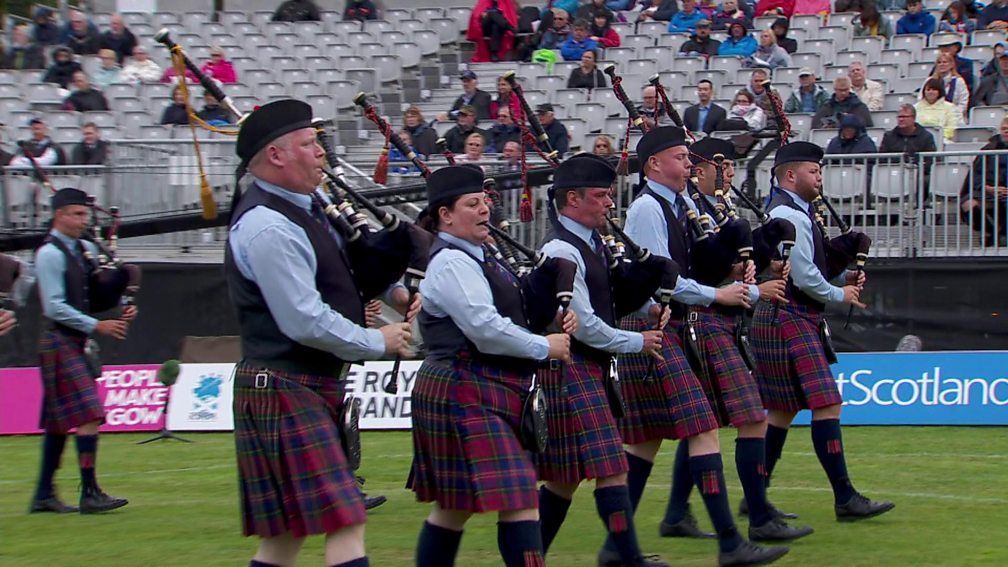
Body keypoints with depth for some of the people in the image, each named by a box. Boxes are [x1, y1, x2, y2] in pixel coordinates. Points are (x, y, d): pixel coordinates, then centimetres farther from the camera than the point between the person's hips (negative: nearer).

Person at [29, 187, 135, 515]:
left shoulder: (86, 250, 13)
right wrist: (97, 326, -18)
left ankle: (44, 494, 17)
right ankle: (89, 494, -12)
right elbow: (55, 307, -18)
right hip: (61, 344, -9)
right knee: (89, 417, -13)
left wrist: (121, 310, 3)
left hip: (80, 344, 9)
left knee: (59, 421, 11)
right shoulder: (49, 254, -12)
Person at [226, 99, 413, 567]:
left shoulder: (298, 208, 13)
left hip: (313, 388, 10)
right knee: (345, 525, -14)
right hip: (286, 392, -10)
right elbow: (306, 323, -22)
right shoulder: (267, 227, -18)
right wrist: (379, 342, -9)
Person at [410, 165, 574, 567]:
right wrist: (545, 347, -11)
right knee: (519, 501, -14)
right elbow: (485, 329, -22)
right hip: (465, 397, -10)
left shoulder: (477, 259, 18)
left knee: (454, 506, 13)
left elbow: (506, 315, 24)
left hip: (486, 395, 10)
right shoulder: (451, 263, -14)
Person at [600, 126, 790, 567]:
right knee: (702, 430, -13)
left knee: (648, 438, 11)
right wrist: (716, 295, -11)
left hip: (669, 328, 10)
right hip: (652, 328, -10)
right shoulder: (647, 208, -12)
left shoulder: (677, 204, 15)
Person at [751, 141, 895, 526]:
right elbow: (804, 277, -19)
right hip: (789, 320, -11)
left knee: (782, 409, 13)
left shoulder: (794, 212, 17)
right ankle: (845, 499, -13)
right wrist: (839, 295, -3)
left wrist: (844, 277, 8)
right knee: (826, 405, -12)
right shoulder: (789, 215, -16)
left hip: (778, 321, 11)